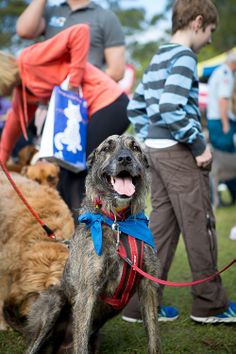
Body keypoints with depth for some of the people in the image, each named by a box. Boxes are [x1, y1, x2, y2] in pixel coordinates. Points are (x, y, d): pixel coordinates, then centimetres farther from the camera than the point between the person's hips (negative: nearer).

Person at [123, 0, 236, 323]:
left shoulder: (158, 59, 17)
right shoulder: (184, 57, -11)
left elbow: (135, 108, 18)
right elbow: (170, 109, -23)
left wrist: (152, 138, 16)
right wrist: (200, 145, -16)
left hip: (156, 150, 9)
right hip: (178, 151, -9)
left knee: (162, 224, 10)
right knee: (200, 226, 0)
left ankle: (141, 303, 11)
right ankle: (210, 304, 9)